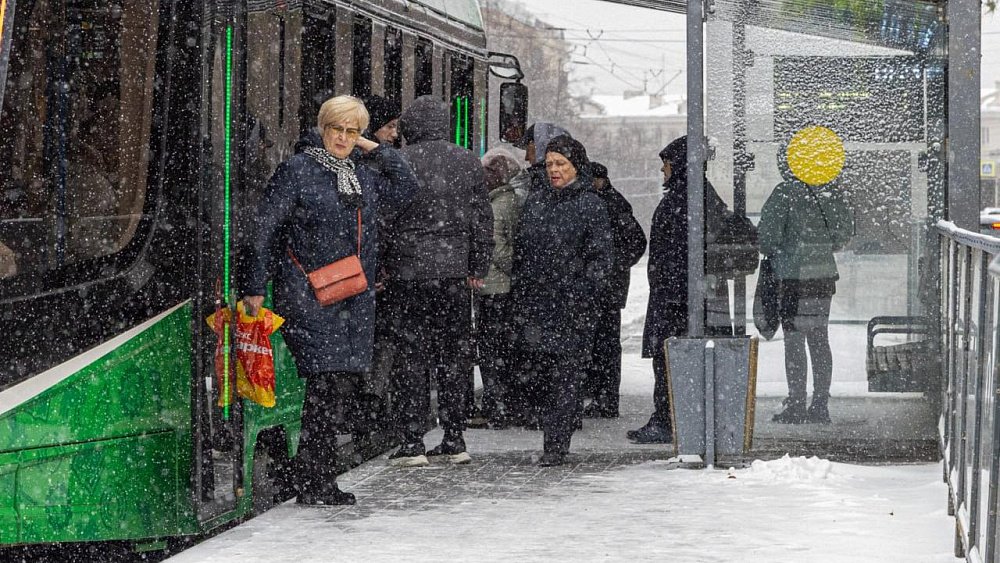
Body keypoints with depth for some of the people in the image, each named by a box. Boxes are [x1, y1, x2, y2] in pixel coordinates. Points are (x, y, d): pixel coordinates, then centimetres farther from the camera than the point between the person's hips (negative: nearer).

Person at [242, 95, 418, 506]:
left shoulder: (363, 178, 18)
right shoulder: (297, 170, -1)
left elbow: (405, 190, 25)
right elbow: (266, 229, -4)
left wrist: (378, 151, 15)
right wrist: (256, 288, -9)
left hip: (355, 298, 7)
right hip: (309, 297, -7)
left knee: (348, 381, 2)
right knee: (328, 383, -14)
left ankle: (321, 483, 8)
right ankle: (313, 483, -9)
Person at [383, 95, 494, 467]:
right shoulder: (467, 162, 6)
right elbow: (482, 218, 9)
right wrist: (478, 267, 15)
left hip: (408, 270, -3)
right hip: (455, 271, 3)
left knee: (410, 353, 1)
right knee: (455, 353, 10)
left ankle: (412, 441, -1)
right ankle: (454, 439, 13)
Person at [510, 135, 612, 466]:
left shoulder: (590, 205, 0)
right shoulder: (535, 202, 15)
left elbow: (600, 258, -3)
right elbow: (520, 252, 19)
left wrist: (583, 296, -12)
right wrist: (517, 297, 12)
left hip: (571, 305, -5)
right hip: (533, 302, 5)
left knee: (564, 376, -6)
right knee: (535, 373, 3)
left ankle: (556, 445, -4)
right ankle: (553, 435, 16)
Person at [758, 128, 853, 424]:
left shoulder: (785, 193, -14)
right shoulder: (832, 191, 5)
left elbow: (768, 236, -14)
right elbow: (846, 230, 13)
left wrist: (772, 253, 6)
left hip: (794, 276, -6)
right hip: (825, 273, 6)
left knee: (794, 341, -1)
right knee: (819, 340, 12)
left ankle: (796, 406, -1)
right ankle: (820, 405, 15)